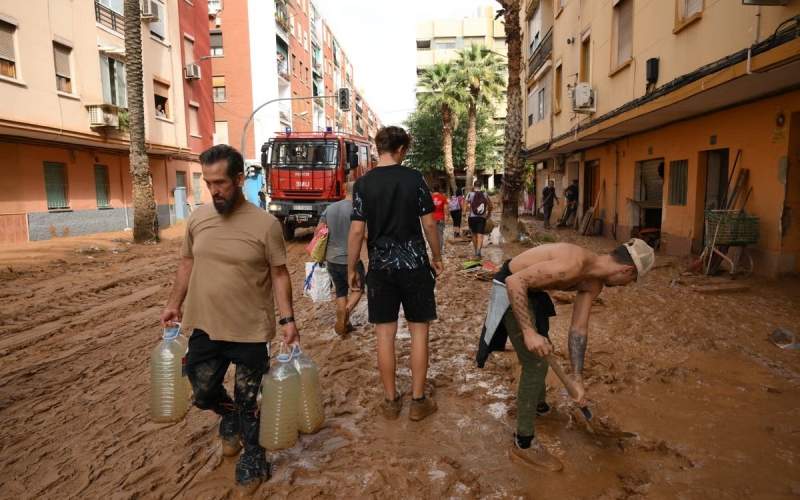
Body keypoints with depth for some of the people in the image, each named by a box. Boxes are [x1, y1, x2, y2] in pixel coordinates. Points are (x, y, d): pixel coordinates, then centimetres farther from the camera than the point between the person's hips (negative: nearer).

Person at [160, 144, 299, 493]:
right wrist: (175, 304, 9)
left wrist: (288, 318, -13)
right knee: (203, 393, 17)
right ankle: (229, 419, 50)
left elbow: (279, 274, -7)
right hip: (204, 327, 4)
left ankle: (253, 457, 33)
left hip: (250, 331, -4)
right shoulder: (198, 218, 0)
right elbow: (187, 263, 13)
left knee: (248, 401, 9)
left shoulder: (265, 224, -12)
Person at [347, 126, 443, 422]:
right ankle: (418, 401, 15)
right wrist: (437, 258, 9)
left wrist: (351, 269, 5)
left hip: (380, 266, 1)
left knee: (385, 334, 8)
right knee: (419, 331, 8)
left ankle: (391, 401, 18)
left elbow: (357, 231, -5)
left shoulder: (363, 183, -2)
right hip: (414, 264, -1)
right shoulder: (414, 178, -3)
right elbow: (429, 224, -4)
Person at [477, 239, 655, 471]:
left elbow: (579, 329, 2)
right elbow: (514, 281, -36)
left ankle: (538, 404, 55)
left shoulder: (593, 284, -3)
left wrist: (577, 378, 1)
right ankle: (523, 443, 6)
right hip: (510, 289, -10)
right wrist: (529, 332, -38)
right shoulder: (573, 265, -33)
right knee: (535, 364, -8)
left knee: (544, 351, 27)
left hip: (530, 289, 10)